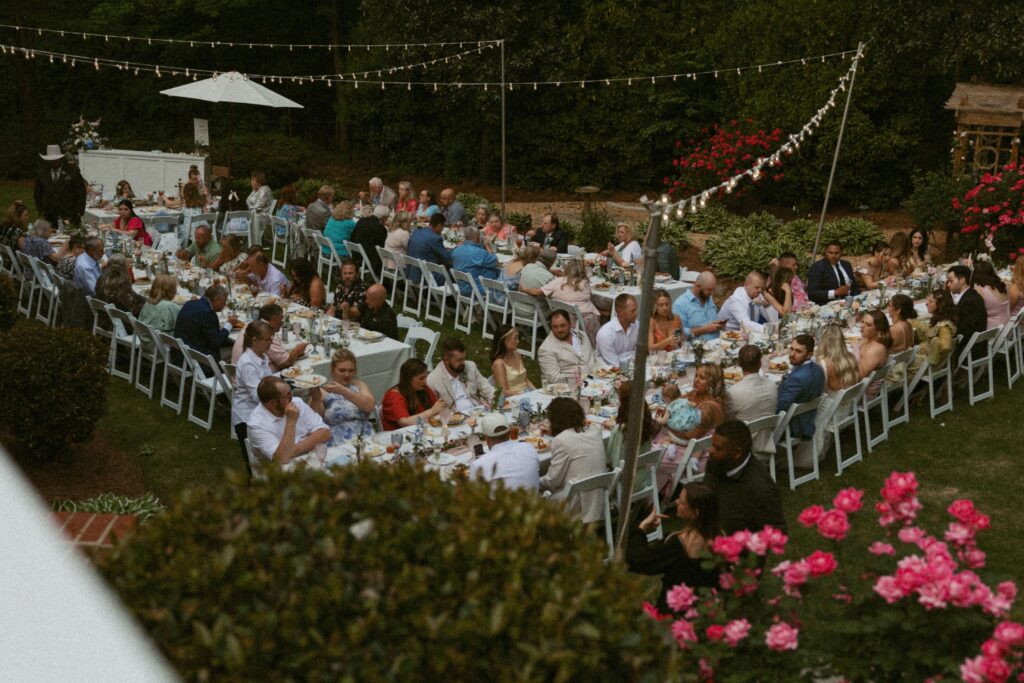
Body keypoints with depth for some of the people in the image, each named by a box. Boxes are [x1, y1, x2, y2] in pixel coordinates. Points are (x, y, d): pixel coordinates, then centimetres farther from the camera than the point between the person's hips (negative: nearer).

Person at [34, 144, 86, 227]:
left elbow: (81, 192, 0)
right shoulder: (42, 173, 7)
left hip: (70, 217, -2)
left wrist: (79, 212, -5)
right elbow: (38, 194, 16)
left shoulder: (72, 170, -2)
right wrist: (41, 211, 9)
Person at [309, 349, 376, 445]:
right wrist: (315, 400, -19)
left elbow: (370, 406, -6)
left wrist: (343, 391, -17)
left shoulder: (359, 385, 14)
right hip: (337, 445, -1)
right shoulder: (323, 391, 8)